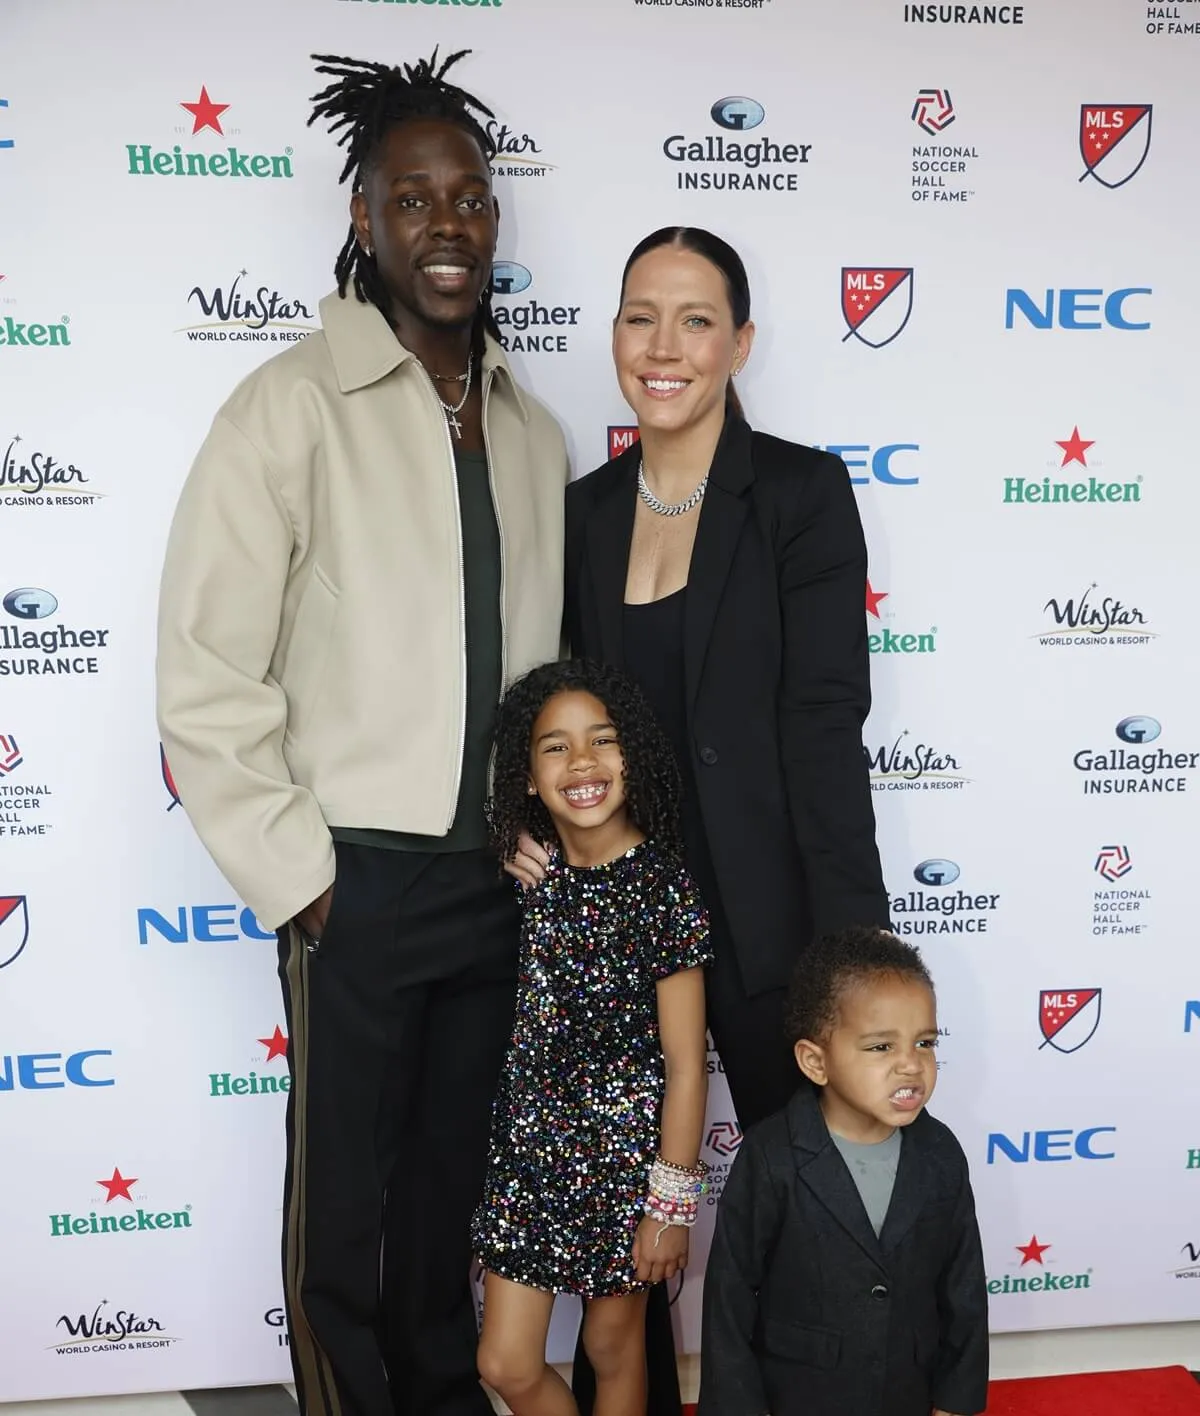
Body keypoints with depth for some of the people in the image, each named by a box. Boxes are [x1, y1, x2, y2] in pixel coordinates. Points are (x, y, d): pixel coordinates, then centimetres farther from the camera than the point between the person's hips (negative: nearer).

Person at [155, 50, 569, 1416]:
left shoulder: (531, 427, 8)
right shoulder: (292, 405, -9)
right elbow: (204, 679, -11)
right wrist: (295, 876, -11)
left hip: (502, 880, 5)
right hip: (361, 880, -5)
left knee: (457, 1181, 19)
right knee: (343, 1199, 9)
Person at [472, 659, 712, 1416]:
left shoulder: (663, 887, -16)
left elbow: (686, 1065, -13)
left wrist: (672, 1202, -12)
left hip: (624, 1147, -4)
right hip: (532, 1140, 5)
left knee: (613, 1346, 16)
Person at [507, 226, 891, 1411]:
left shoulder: (800, 492, -7)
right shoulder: (586, 509, 7)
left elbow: (824, 722, -13)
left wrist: (848, 942, -17)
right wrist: (529, 821, -5)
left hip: (762, 913, -4)